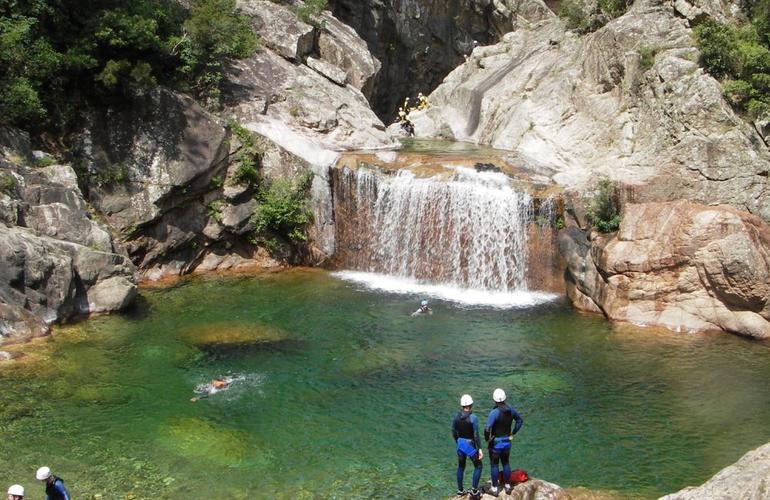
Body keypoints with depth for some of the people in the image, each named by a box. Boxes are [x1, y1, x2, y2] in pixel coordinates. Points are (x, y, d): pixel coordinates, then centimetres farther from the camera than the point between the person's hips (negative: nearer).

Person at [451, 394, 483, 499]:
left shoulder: (456, 417, -5)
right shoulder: (473, 418, -20)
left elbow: (454, 433, 4)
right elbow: (476, 435, -19)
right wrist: (479, 449, -12)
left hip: (460, 444, 5)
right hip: (470, 445, -5)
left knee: (461, 467, 22)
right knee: (478, 466, 14)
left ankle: (460, 490, 31)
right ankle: (474, 491, 12)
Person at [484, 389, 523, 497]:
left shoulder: (494, 412, -26)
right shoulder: (511, 410, -6)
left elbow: (487, 429, -33)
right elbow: (520, 421, 9)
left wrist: (487, 438, -15)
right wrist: (513, 433, 13)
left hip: (496, 442, -5)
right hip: (507, 442, 5)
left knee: (494, 465, 8)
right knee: (506, 463, 20)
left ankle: (494, 489, 17)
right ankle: (508, 486, 30)